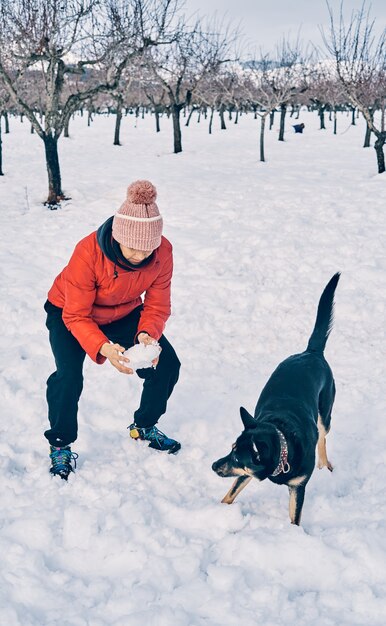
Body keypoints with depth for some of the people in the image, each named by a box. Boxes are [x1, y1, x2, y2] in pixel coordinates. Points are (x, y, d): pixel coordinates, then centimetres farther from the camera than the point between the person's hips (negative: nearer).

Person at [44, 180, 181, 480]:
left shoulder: (163, 252, -26)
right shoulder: (88, 252, -38)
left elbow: (157, 305, -16)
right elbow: (76, 316, -32)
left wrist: (147, 335, -37)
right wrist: (103, 347, -49)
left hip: (124, 313, 4)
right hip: (69, 312, -4)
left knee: (167, 364, -5)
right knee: (69, 377, -25)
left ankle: (144, 426, 21)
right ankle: (60, 444, 2)